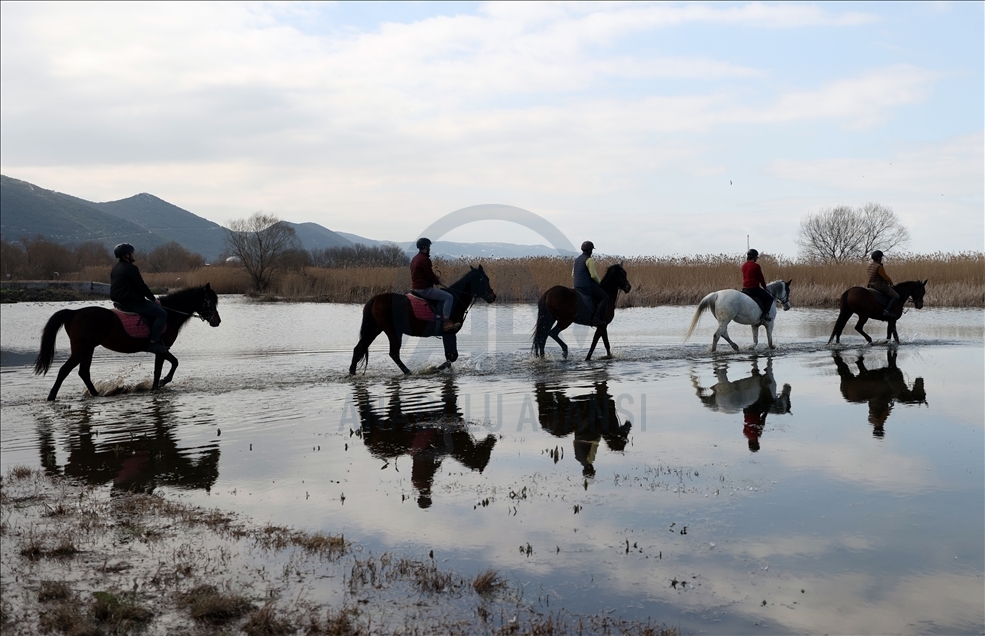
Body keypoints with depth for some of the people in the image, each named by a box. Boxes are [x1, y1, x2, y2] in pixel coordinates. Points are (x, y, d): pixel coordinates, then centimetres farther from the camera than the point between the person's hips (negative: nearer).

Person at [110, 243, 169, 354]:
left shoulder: (115, 268, 16)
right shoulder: (131, 268, -15)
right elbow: (141, 286, -15)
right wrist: (153, 299, -3)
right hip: (132, 302, -11)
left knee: (154, 309, 26)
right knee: (162, 313, -10)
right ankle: (153, 342, -15)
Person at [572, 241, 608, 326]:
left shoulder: (577, 260, 15)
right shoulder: (589, 260, -14)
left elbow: (573, 274, 20)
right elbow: (593, 275, -19)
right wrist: (599, 282, -2)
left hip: (577, 287, 10)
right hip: (587, 286, -10)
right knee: (605, 297, -3)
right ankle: (596, 318, -15)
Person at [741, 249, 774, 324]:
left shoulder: (744, 265, 9)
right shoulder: (756, 266, -11)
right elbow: (761, 278, -4)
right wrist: (764, 287, 11)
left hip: (745, 289, 7)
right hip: (754, 288, -7)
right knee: (770, 298, 4)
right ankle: (764, 315, -9)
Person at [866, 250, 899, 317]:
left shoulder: (870, 265, 8)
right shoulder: (879, 267, -22)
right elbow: (885, 277, -19)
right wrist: (891, 281, 4)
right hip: (881, 286, -10)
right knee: (896, 296, -7)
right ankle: (887, 310, -22)